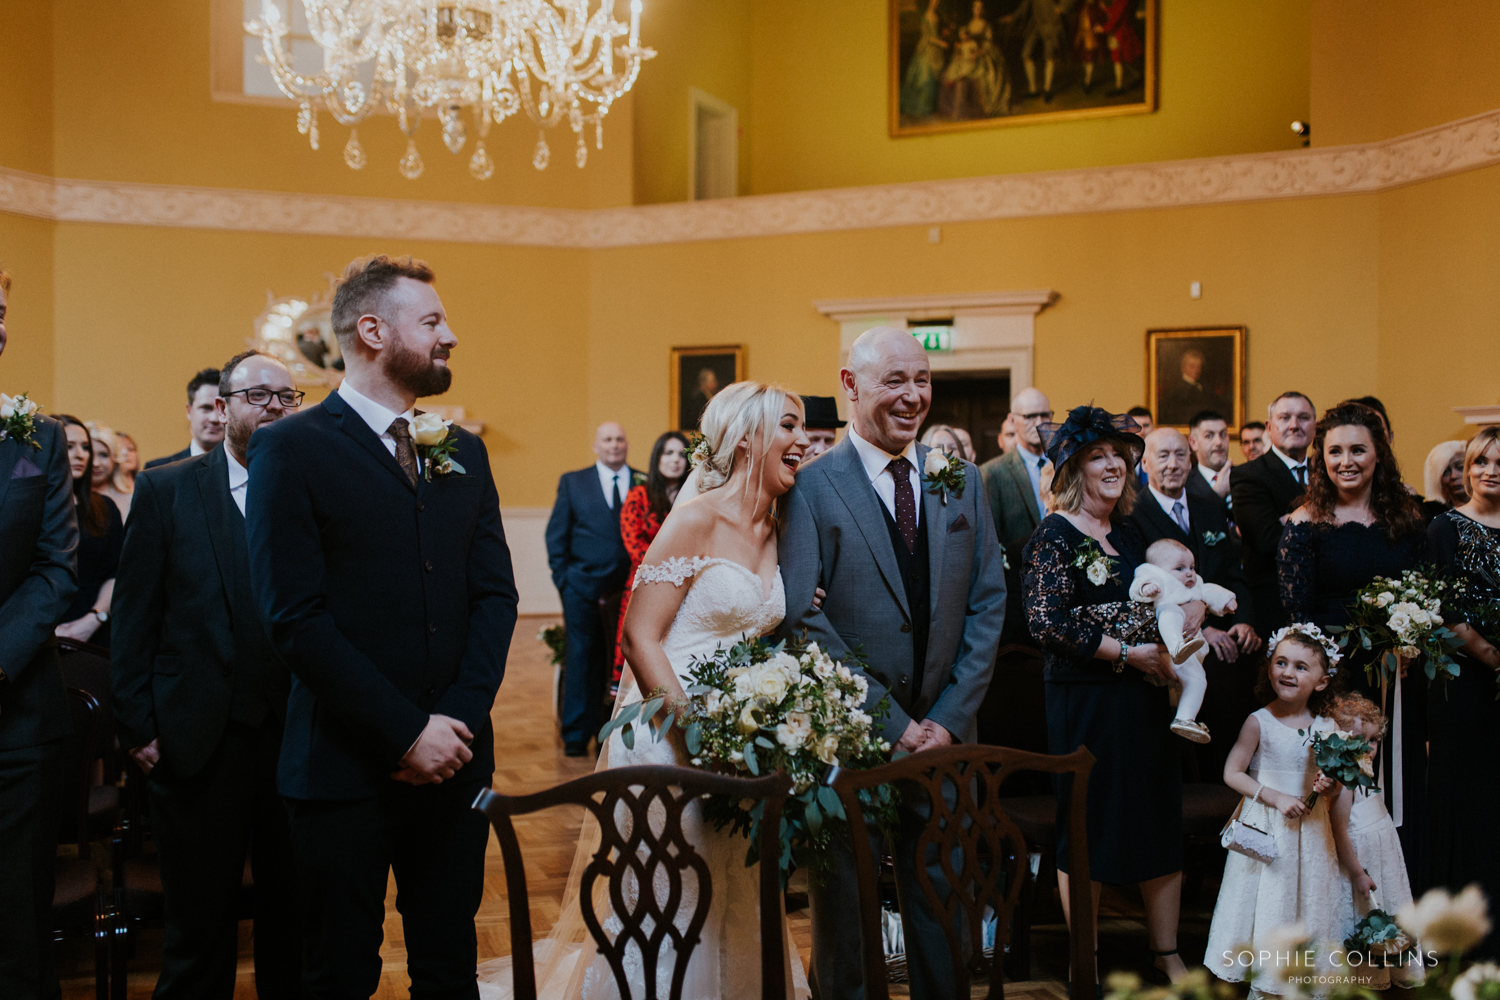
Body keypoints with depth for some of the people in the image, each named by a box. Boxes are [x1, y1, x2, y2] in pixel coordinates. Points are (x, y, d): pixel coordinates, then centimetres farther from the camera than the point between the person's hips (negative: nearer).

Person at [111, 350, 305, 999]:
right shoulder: (165, 491, 2)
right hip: (199, 743, -1)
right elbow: (134, 618, 1)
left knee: (296, 924, 13)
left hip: (302, 738, 1)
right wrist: (137, 726, -3)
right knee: (199, 928, 11)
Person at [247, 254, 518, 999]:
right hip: (344, 768, -4)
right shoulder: (291, 449, -6)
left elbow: (495, 594, 7)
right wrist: (406, 734, -14)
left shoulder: (463, 453, 11)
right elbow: (295, 618, -13)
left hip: (455, 760, 5)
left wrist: (457, 721, -7)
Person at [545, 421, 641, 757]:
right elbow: (555, 533, 8)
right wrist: (563, 577, 1)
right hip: (583, 587, 0)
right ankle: (576, 735, 11)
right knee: (582, 657, 3)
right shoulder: (572, 482, 8)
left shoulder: (645, 484, 6)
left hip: (630, 587, 0)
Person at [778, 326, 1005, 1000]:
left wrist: (949, 718, -5)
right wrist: (892, 723, -15)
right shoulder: (811, 488, -7)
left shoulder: (963, 481, 7)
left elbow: (988, 604, 5)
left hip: (944, 735, 4)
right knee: (844, 911, 11)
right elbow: (803, 620, -13)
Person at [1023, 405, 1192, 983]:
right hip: (1086, 702, -7)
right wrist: (1127, 653, -17)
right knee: (1088, 825, 4)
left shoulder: (1128, 532, 11)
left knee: (1160, 821, 12)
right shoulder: (1056, 535, -10)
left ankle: (1166, 953, 27)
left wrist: (1192, 605, 1)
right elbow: (1046, 621, -20)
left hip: (1144, 696, 7)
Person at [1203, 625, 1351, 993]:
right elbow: (1232, 773, -10)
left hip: (1311, 830, 4)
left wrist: (1328, 786, -11)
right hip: (1267, 828, -4)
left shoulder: (1326, 728, 0)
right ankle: (1269, 983, 15)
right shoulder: (1259, 723, -12)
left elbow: (1331, 779, 12)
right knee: (1269, 904, 1)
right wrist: (1276, 798, -17)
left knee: (1309, 901, 10)